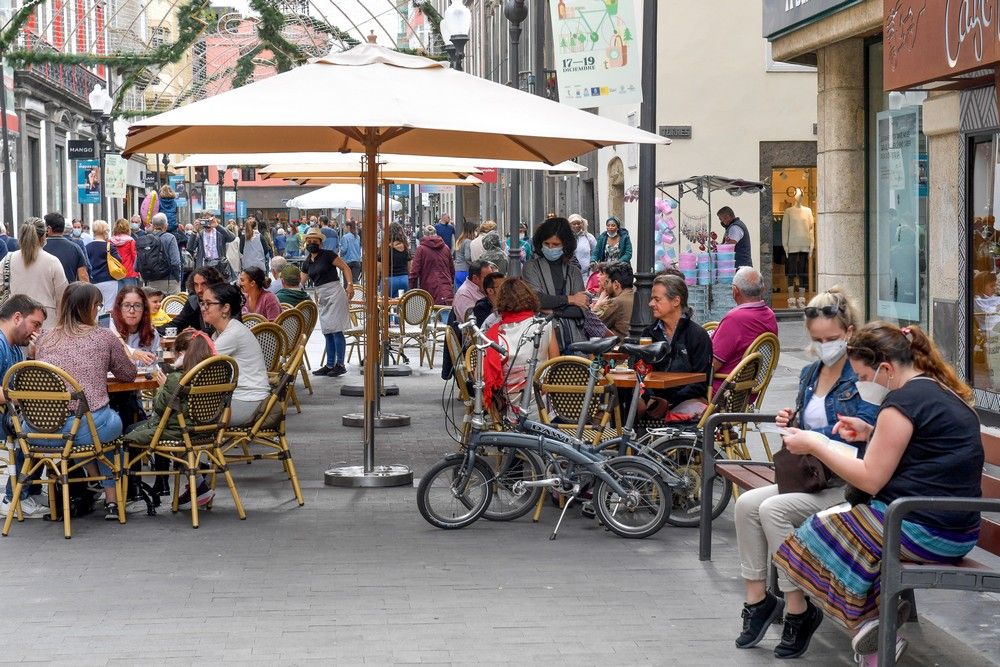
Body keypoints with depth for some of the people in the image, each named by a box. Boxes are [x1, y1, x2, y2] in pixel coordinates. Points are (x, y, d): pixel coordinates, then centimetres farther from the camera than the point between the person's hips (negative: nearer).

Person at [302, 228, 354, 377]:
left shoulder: (328, 255, -6)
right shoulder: (307, 263, 14)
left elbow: (346, 268, -7)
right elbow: (300, 282, 17)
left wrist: (350, 285, -19)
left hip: (334, 292, -8)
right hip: (321, 296, 8)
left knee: (335, 330, -9)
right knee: (327, 332, 9)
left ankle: (340, 365, -6)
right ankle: (330, 365, 13)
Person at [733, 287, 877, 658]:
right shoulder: (810, 374, 15)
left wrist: (811, 437, -14)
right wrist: (791, 422, 3)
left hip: (848, 485, -8)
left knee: (774, 509, -27)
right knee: (747, 503, -16)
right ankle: (757, 599, -9)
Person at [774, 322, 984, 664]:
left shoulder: (904, 399, -14)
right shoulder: (950, 393, 13)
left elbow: (871, 480, -13)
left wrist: (814, 445, -4)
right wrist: (871, 434, 16)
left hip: (919, 531, -9)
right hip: (960, 534, 9)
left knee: (805, 542, 6)